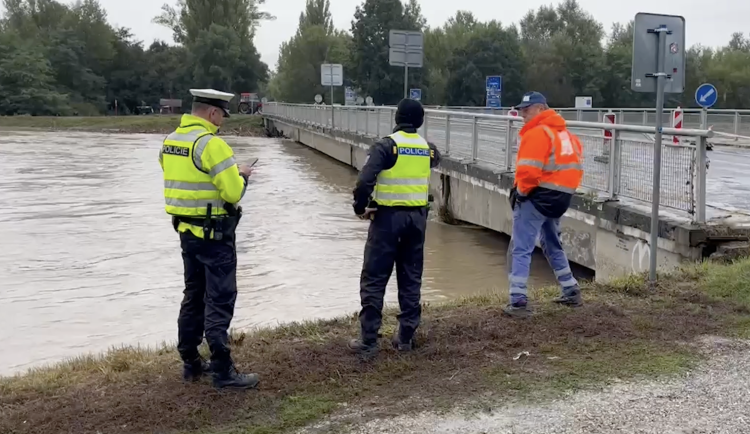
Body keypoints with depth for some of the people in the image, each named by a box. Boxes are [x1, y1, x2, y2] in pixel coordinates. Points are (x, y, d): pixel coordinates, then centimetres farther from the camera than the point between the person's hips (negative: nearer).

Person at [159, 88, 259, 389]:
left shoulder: (171, 141, 8)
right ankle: (223, 370, 1)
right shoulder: (211, 143, -19)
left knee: (194, 296, 17)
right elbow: (233, 193, -21)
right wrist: (241, 176, 0)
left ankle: (191, 363, 24)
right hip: (214, 234, -9)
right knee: (219, 301, -3)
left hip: (186, 229, 9)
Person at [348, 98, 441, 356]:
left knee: (374, 278, 2)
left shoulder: (386, 145, -12)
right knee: (411, 278, 14)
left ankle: (368, 340, 3)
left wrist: (360, 207, -6)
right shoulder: (427, 148, 3)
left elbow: (365, 181, -21)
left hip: (388, 216, -5)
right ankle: (406, 337, 18)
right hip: (417, 217, 5)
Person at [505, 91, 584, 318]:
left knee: (521, 249, -4)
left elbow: (529, 171, -23)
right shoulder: (566, 133, 14)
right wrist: (565, 191, 16)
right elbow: (575, 166, 15)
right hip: (561, 198, 9)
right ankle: (571, 292, 31)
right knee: (552, 245, 25)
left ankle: (518, 301, -8)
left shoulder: (537, 133, -14)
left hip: (537, 197, -9)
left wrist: (521, 191, -7)